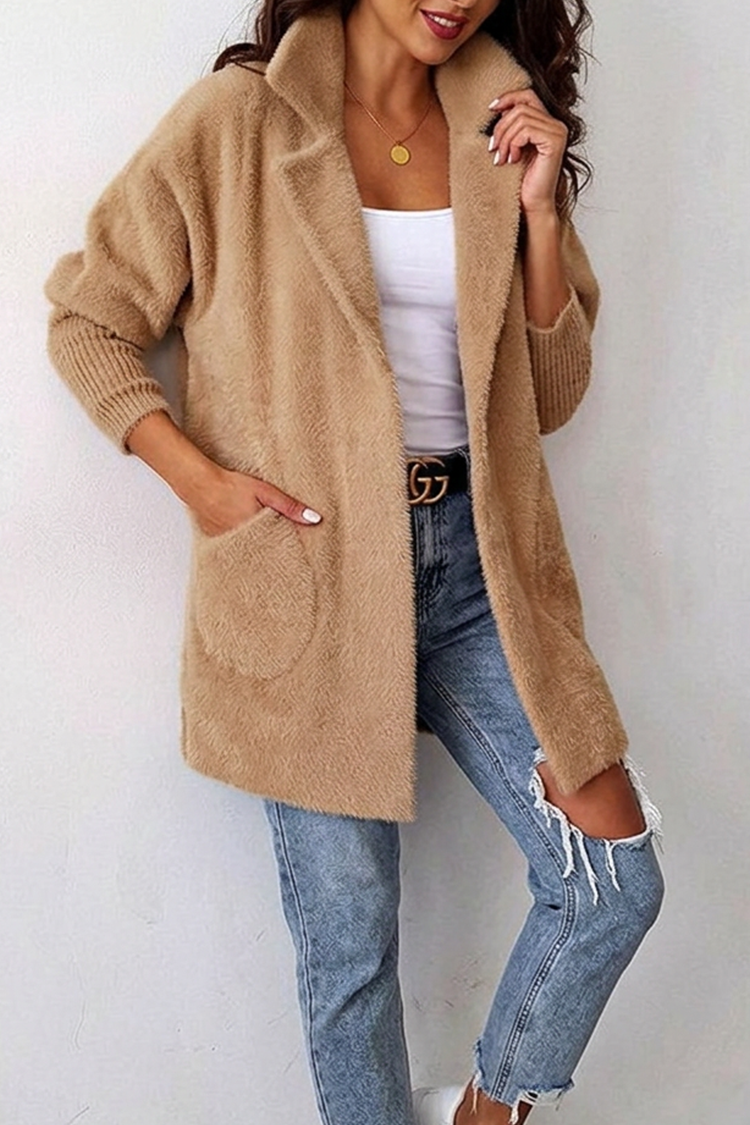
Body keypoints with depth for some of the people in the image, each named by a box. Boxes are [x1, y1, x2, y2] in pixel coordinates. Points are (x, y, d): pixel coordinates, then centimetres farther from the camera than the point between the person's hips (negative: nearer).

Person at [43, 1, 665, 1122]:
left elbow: (549, 395, 9)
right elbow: (88, 323, 2)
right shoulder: (236, 123, -3)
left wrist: (540, 209, -3)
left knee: (616, 880, 0)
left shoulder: (503, 135, 9)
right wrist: (198, 477, -11)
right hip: (313, 567, -3)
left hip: (473, 557, 4)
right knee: (350, 931, 6)